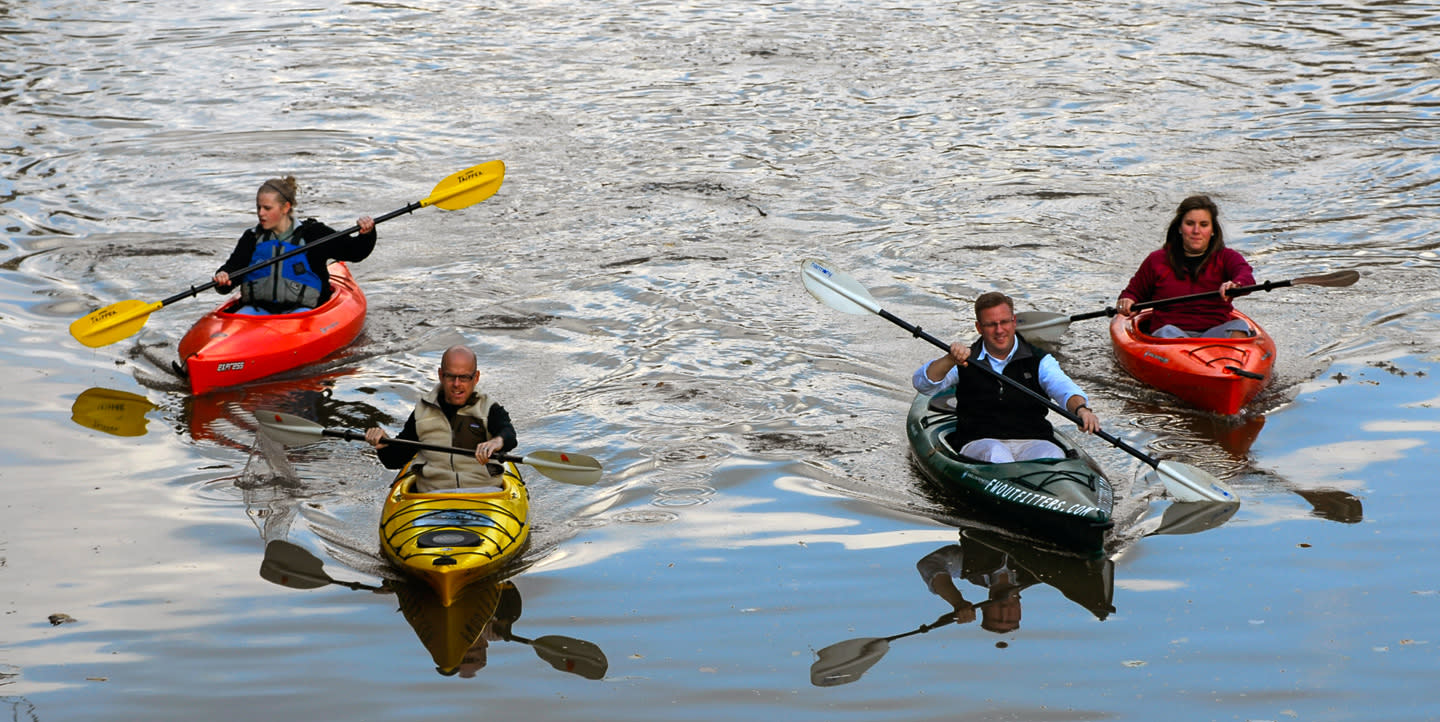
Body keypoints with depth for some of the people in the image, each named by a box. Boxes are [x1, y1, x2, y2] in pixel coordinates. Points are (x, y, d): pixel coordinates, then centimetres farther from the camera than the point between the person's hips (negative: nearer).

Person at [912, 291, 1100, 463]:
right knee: (995, 453, -36)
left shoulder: (1039, 361, 12)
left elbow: (1064, 388, -7)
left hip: (1032, 442, 1)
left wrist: (1080, 408, -31)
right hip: (979, 443, -1)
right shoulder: (965, 361, 12)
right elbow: (922, 384, -2)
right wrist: (951, 359, -22)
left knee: (1052, 456, -33)